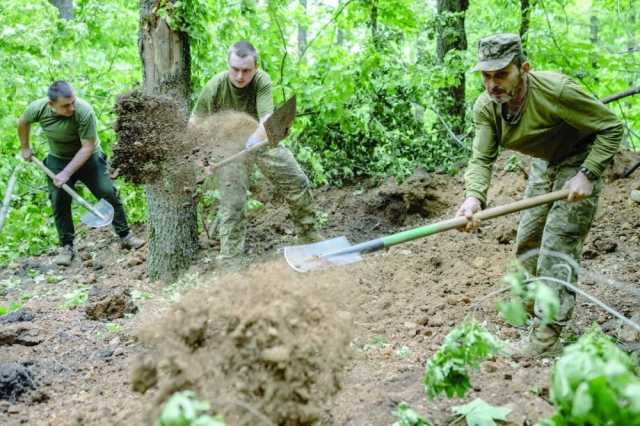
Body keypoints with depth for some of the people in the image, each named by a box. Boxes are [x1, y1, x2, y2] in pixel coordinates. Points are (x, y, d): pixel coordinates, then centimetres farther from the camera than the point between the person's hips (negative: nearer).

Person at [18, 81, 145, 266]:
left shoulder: (85, 112, -34)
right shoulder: (37, 108, -22)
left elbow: (87, 147, -28)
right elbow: (22, 122, 3)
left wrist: (67, 173, -29)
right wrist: (25, 147, 13)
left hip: (87, 157, -2)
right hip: (58, 159, 2)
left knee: (109, 193, -7)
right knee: (59, 200, -5)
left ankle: (125, 236, 7)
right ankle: (66, 247, 8)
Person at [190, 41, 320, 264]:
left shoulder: (262, 81, -26)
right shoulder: (214, 87, -24)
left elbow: (267, 119, -40)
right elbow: (195, 122, -13)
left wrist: (253, 141, -59)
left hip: (262, 140, 2)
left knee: (298, 183, 4)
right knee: (232, 203, -7)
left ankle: (308, 235, 26)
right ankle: (229, 259, 1)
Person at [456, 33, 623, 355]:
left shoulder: (556, 91, -33)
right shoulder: (485, 107, -16)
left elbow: (611, 127, -23)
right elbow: (482, 158, -20)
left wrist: (587, 175, -31)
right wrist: (474, 196, -40)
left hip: (580, 162, -7)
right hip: (543, 163, 7)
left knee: (558, 243, -13)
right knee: (527, 239, 14)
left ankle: (547, 335, -8)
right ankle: (532, 305, 37)